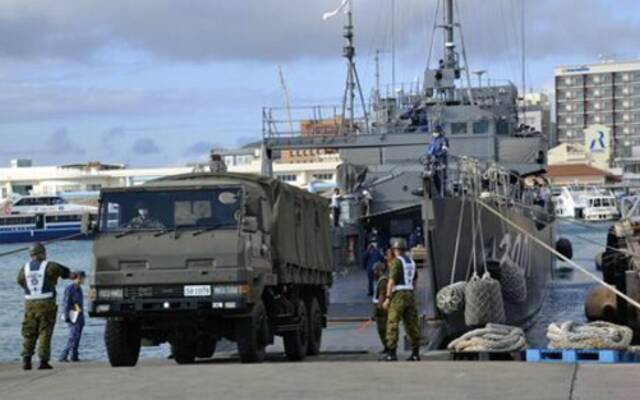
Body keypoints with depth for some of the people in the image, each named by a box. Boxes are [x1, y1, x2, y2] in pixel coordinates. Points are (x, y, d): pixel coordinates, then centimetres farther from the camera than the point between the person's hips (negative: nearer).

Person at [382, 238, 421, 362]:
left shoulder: (397, 261, -9)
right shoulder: (411, 262, 16)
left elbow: (392, 280, -16)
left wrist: (387, 298, -16)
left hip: (398, 295, -8)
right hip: (410, 294, 8)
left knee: (393, 324, -8)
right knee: (412, 324, 7)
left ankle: (392, 353, -15)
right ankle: (415, 353, 6)